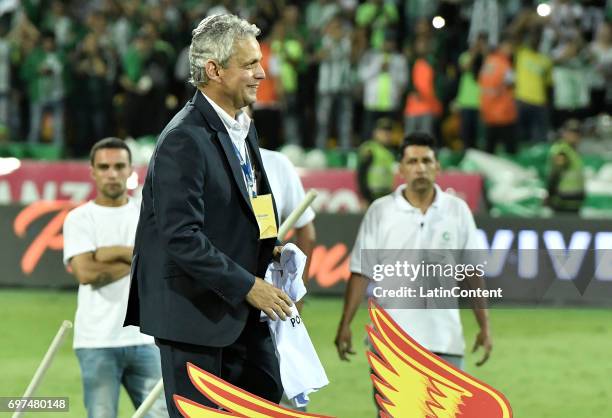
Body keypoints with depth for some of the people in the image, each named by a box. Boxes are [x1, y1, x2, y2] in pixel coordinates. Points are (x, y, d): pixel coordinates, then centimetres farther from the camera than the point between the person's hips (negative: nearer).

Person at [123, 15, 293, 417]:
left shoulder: (244, 129, 12)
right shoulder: (184, 139, -19)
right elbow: (182, 238, -24)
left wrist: (268, 247, 7)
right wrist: (247, 285, -21)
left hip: (241, 311, 9)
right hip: (195, 312, -9)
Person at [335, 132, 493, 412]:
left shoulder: (458, 210, 4)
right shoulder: (380, 211, 1)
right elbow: (361, 273, 0)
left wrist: (484, 326, 3)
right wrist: (345, 324, -6)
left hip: (444, 339, 1)